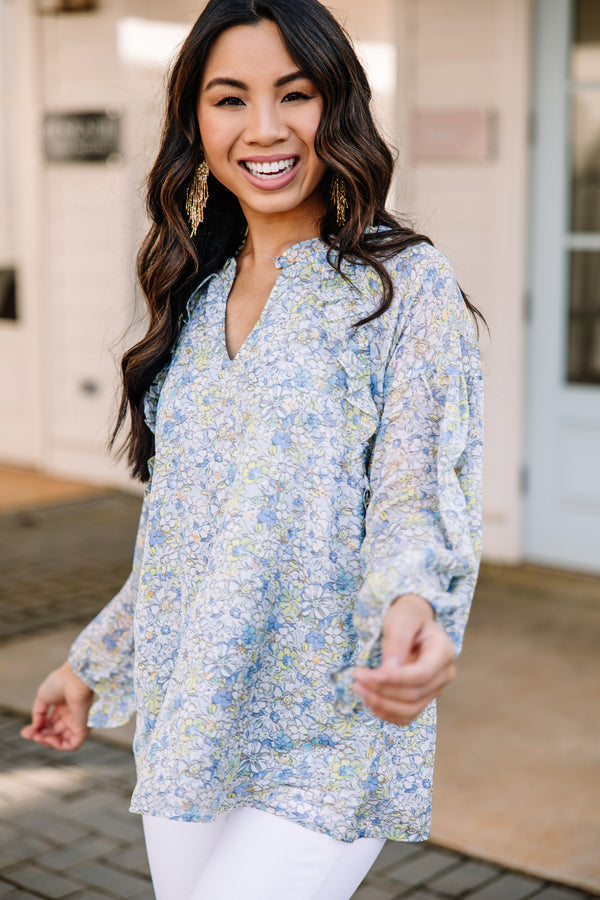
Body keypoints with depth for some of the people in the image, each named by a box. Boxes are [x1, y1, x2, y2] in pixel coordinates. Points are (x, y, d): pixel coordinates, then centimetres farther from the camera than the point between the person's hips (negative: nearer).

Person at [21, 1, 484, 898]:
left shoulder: (407, 286, -8)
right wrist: (92, 663, 21)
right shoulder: (198, 297, 10)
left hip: (324, 755, -5)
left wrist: (412, 610, -35)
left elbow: (416, 499, -14)